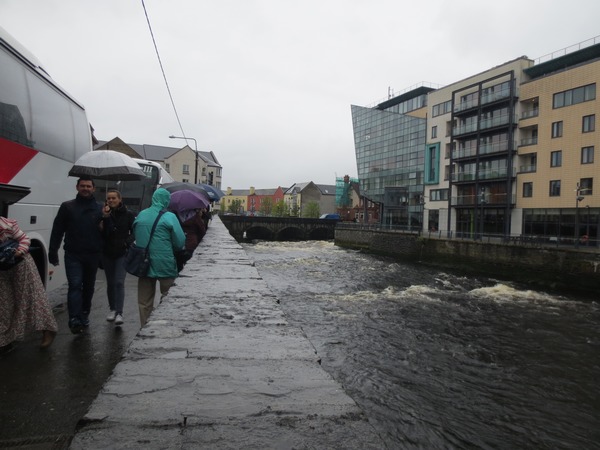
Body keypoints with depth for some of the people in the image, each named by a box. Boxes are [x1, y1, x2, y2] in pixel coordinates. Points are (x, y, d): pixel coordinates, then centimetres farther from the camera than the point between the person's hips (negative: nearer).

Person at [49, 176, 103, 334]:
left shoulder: (100, 208, 6)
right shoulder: (67, 207, 4)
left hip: (93, 256, 2)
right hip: (73, 255, -2)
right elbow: (57, 231, 2)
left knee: (88, 287, 12)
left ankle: (84, 316, 26)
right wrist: (53, 252, -3)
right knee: (75, 285, -11)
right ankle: (75, 320, -14)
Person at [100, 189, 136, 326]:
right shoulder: (105, 214, 0)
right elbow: (104, 233, -10)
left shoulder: (128, 215, -3)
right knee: (110, 283, 12)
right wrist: (105, 218, -20)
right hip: (107, 253, 3)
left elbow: (134, 232, 1)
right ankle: (112, 309, 28)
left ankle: (119, 313, -11)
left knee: (119, 282, -11)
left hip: (122, 253, -3)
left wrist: (127, 242, -16)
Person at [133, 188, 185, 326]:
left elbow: (135, 236, 15)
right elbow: (180, 242, -10)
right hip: (164, 265, -4)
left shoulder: (140, 215, 5)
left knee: (144, 302, 13)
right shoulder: (169, 217, -10)